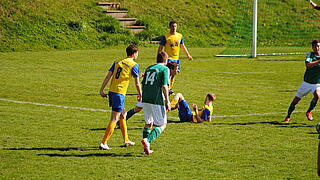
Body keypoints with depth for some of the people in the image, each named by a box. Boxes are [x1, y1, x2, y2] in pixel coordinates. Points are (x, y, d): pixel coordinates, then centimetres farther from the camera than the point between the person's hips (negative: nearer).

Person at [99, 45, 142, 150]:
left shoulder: (117, 62, 15)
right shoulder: (134, 65, -3)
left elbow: (108, 76, 8)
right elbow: (137, 83, -1)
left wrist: (101, 90, 6)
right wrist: (140, 95, 13)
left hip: (111, 91, 7)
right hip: (119, 93, -7)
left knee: (123, 114, 21)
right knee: (114, 119, -6)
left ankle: (126, 140, 28)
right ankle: (104, 143, -10)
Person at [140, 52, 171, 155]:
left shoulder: (149, 68, 17)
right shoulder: (164, 69, -2)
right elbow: (164, 86, -11)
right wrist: (167, 102, -7)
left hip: (145, 100, 6)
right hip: (157, 101, -6)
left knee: (148, 123, 21)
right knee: (162, 125, 2)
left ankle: (146, 148, 16)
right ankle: (147, 140, -20)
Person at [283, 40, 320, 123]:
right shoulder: (310, 54, -7)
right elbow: (308, 65, -27)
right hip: (306, 82, 0)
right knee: (296, 100, 6)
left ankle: (308, 112, -8)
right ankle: (288, 117, 27)